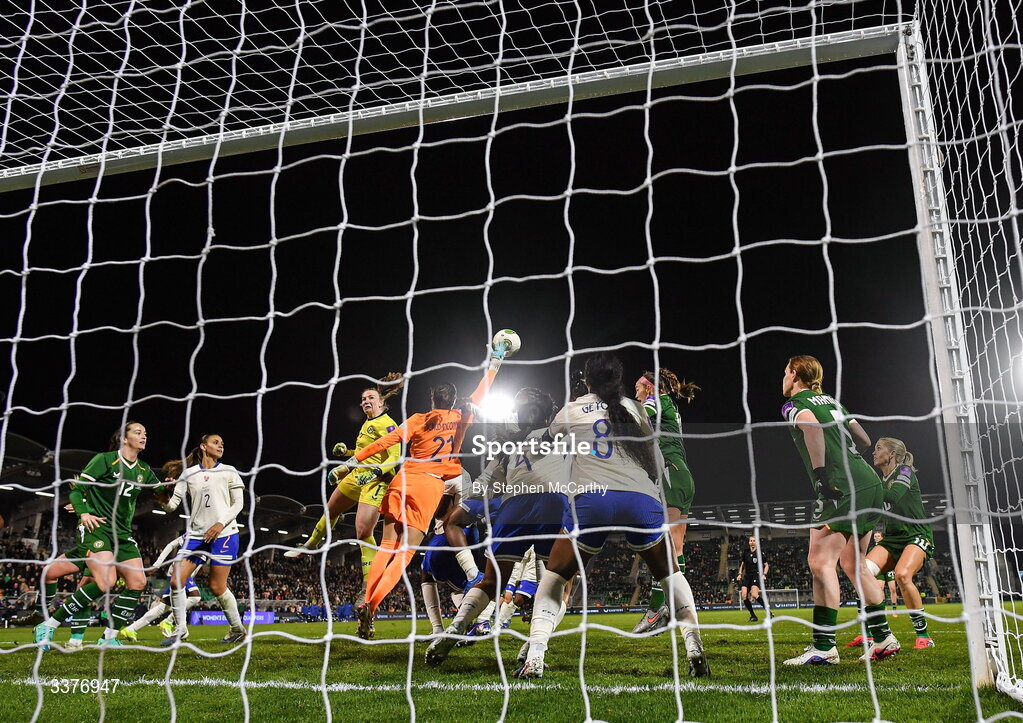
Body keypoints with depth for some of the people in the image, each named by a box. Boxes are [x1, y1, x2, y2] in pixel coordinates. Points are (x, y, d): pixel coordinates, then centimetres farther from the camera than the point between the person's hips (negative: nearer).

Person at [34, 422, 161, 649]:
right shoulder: (105, 459, -6)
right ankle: (48, 627, -10)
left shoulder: (144, 471, 12)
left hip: (122, 533, 7)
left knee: (138, 582, -6)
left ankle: (109, 638, 6)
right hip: (96, 528, -7)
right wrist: (83, 513, -20)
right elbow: (77, 489, -4)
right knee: (106, 581, -24)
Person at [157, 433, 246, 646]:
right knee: (176, 581, -7)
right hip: (196, 534, 3)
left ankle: (238, 629, 14)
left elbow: (238, 503, 1)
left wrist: (220, 524, -12)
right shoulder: (189, 474, 9)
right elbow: (173, 504, 4)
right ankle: (180, 629, 10)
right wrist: (164, 500, -20)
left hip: (224, 533, -3)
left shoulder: (228, 472, 5)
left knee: (217, 587, -4)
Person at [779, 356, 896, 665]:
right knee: (853, 563, 17)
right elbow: (864, 440, 26)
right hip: (869, 481, 8)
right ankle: (883, 638, 22)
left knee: (820, 561, -8)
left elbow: (813, 427, -21)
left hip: (842, 488, -8)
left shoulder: (793, 404, 1)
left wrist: (820, 472, -24)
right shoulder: (831, 401, 23)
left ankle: (824, 647, -12)